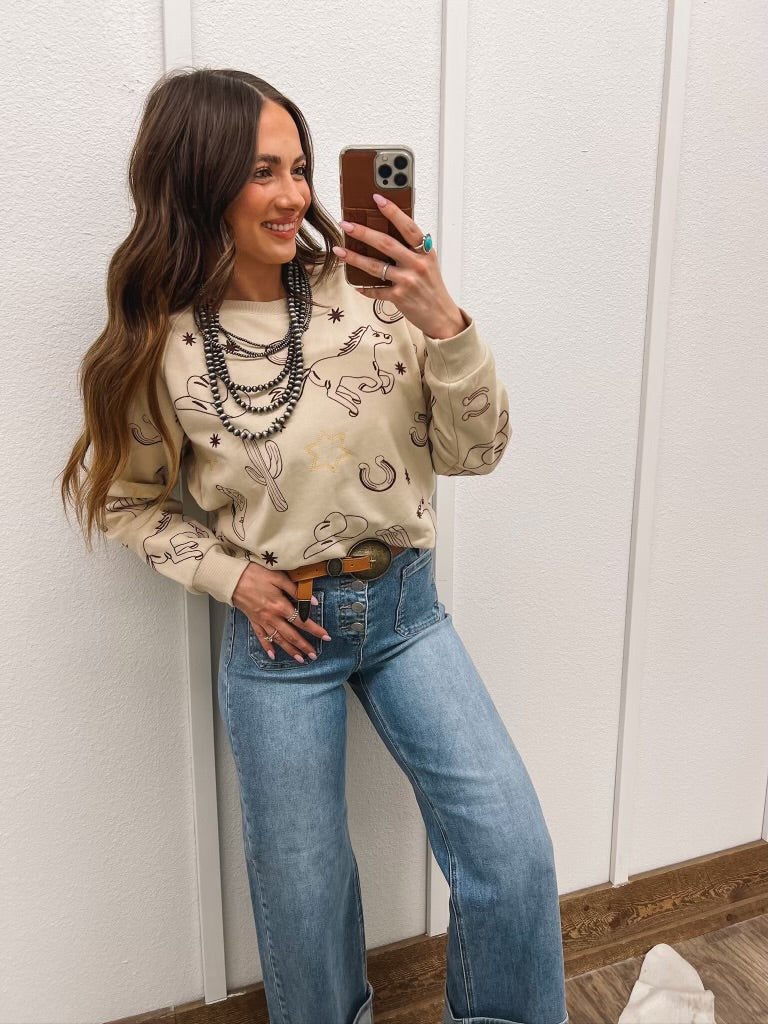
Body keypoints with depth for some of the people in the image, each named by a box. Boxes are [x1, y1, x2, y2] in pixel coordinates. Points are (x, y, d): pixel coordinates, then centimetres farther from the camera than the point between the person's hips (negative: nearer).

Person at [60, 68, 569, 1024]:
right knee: (303, 888, 15)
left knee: (514, 851, -3)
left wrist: (444, 325, -22)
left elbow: (472, 451, -6)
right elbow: (129, 501, 6)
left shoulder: (366, 293, -9)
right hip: (278, 630, 0)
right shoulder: (161, 344, -7)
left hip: (405, 607, 1)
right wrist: (229, 575, -8)